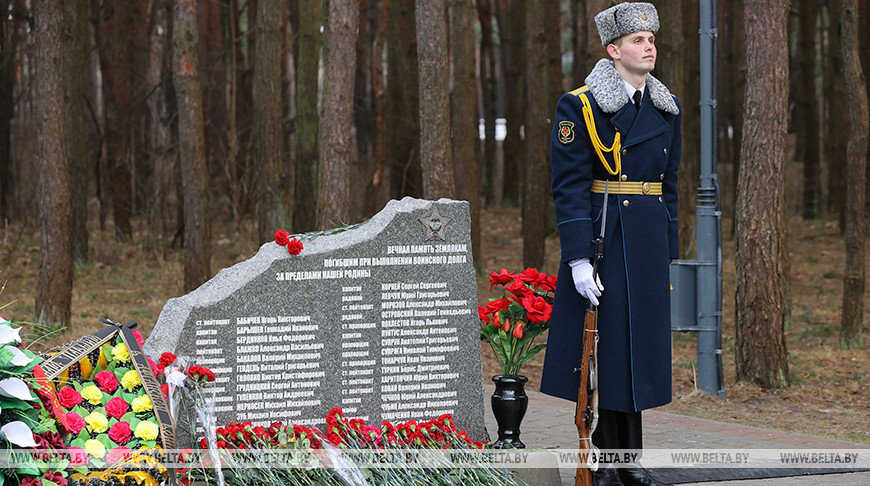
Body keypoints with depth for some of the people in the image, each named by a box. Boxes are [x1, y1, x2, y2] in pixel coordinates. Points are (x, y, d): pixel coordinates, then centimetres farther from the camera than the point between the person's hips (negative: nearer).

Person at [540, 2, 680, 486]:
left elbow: (669, 186, 16)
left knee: (637, 346, 9)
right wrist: (578, 259, -18)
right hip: (600, 240, -6)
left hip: (647, 245, 6)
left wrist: (667, 254, 13)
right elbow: (569, 187, -11)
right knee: (599, 344, -1)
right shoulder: (580, 106, -7)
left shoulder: (666, 109, 11)